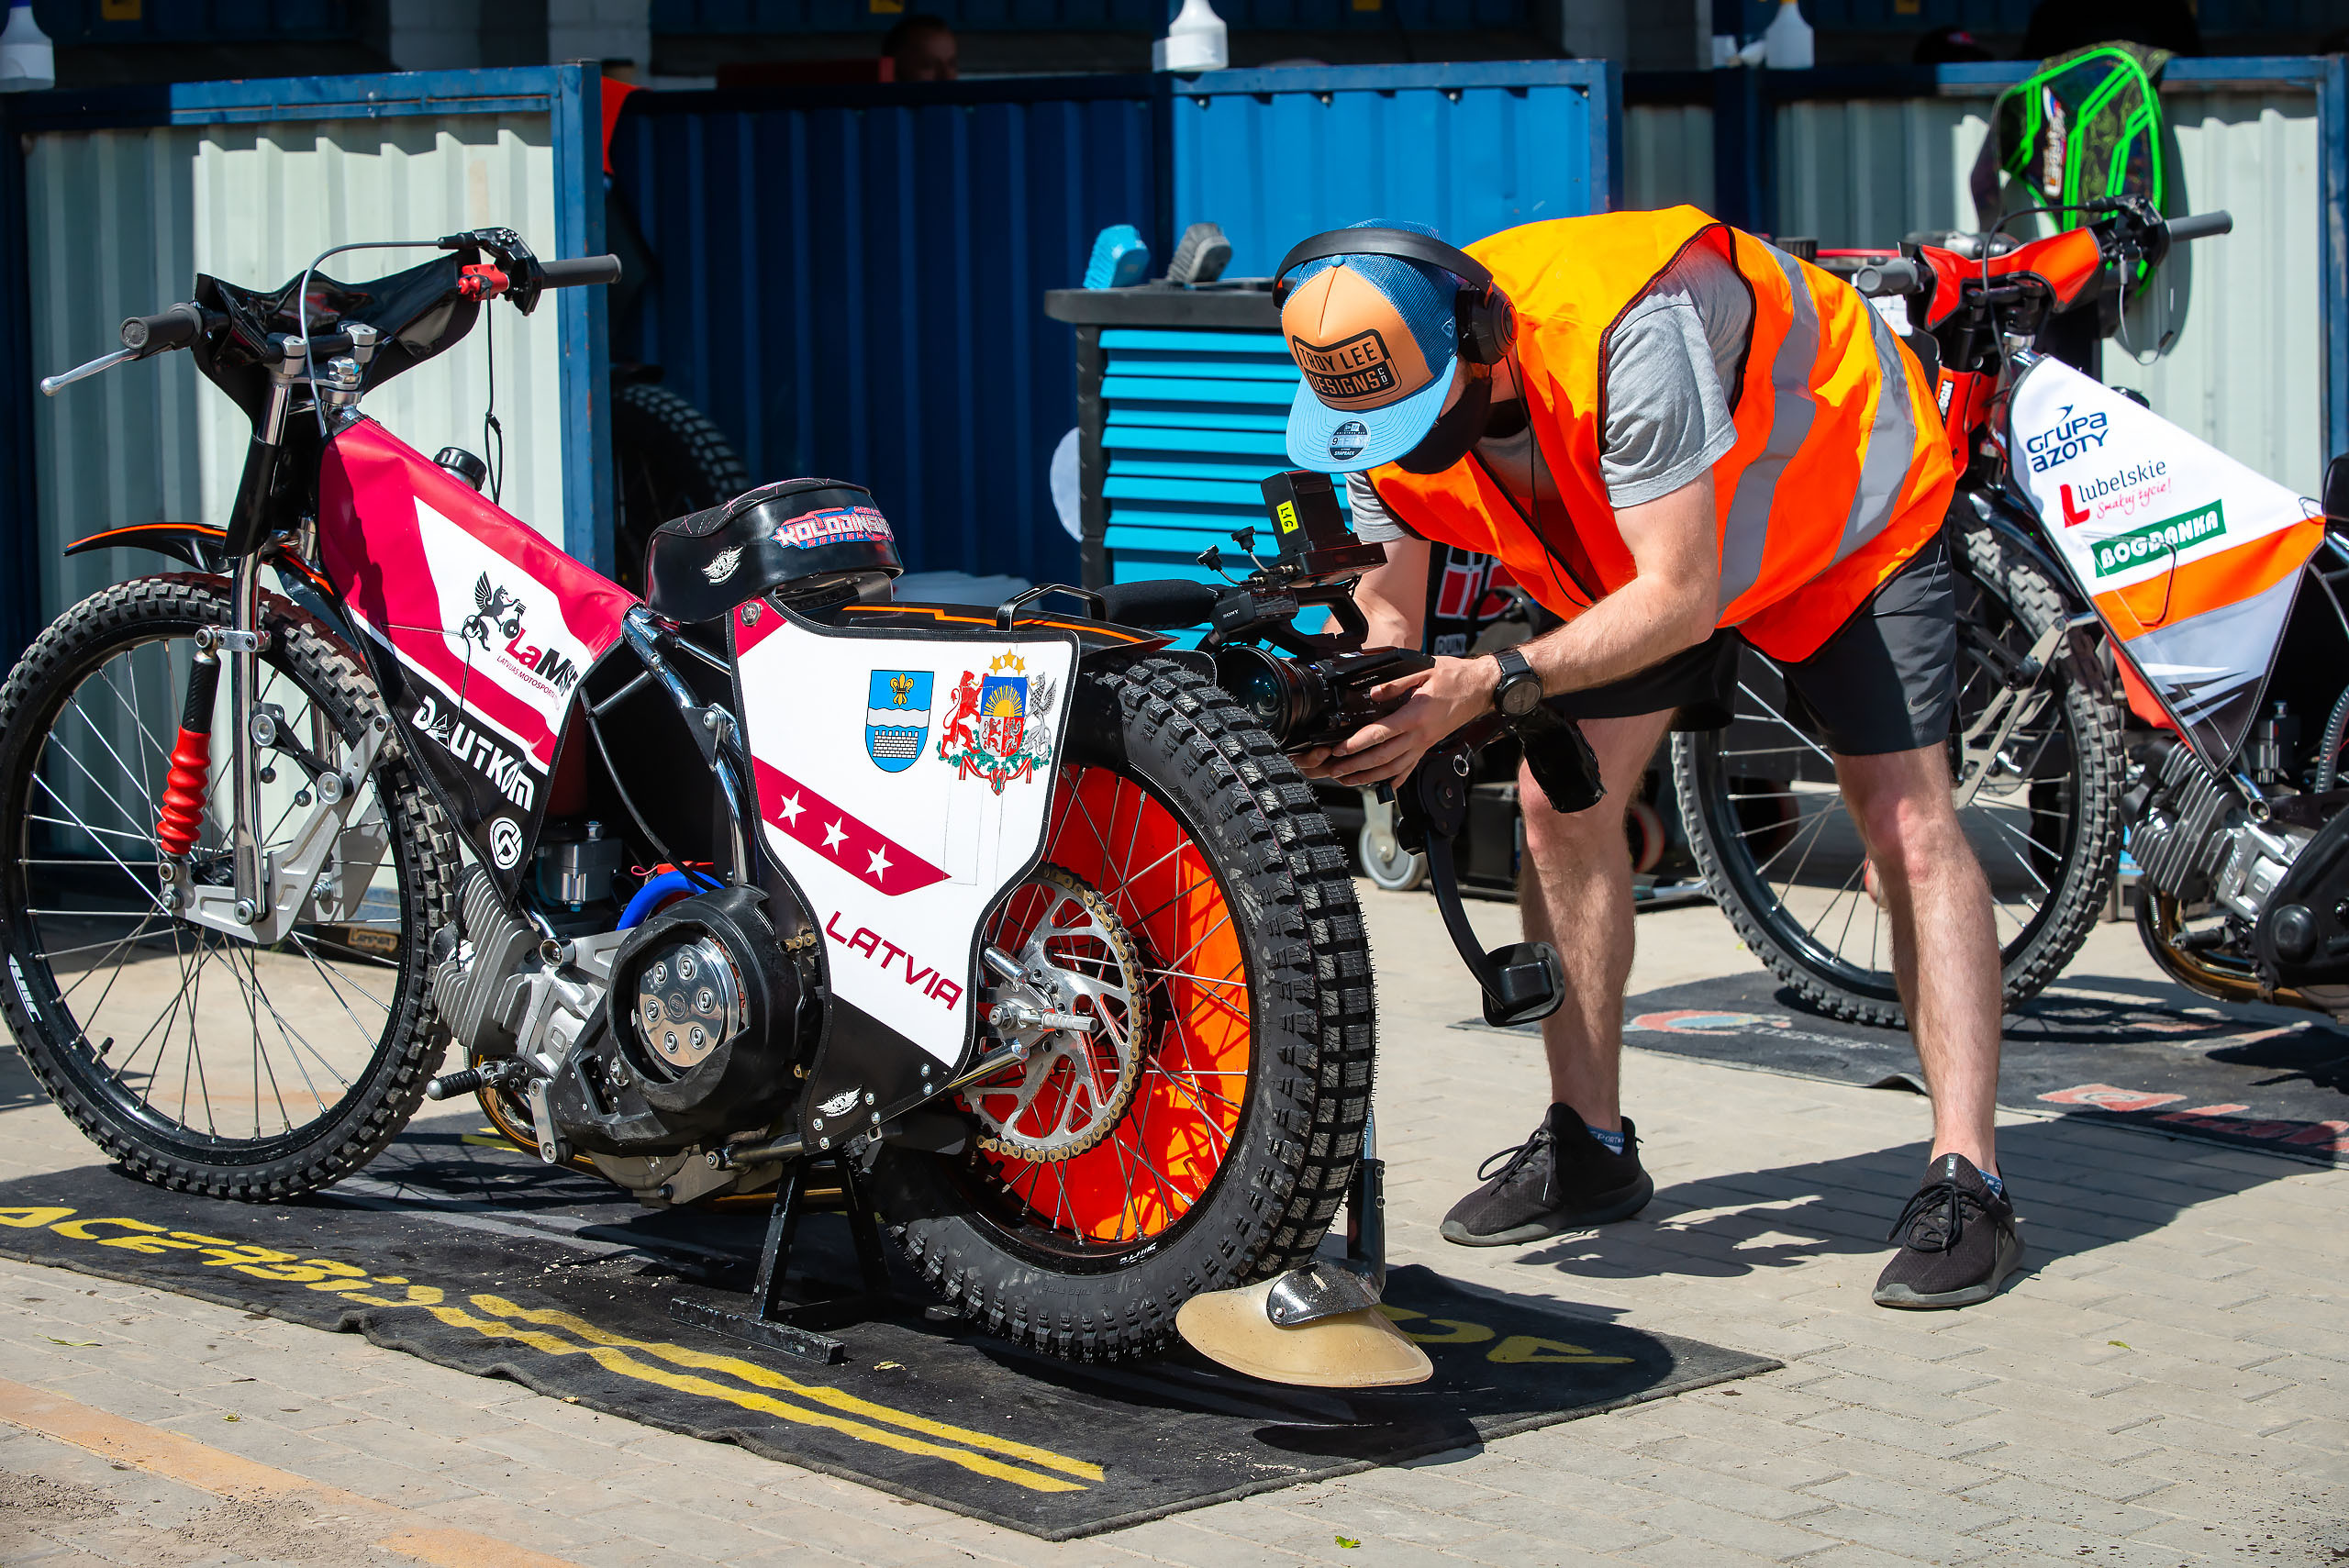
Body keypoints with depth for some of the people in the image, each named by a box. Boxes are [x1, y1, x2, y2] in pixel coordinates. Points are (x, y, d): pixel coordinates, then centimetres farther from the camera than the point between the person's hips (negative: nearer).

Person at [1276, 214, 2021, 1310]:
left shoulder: (1623, 332, -43)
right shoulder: (1387, 387, -20)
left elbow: (1680, 596, -40)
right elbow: (1385, 611, -9)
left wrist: (1496, 684, -49)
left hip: (1850, 503, -6)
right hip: (1634, 551, 7)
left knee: (1907, 822, -17)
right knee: (1560, 801, -2)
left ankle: (1965, 1184, -17)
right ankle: (1590, 1146, 11)